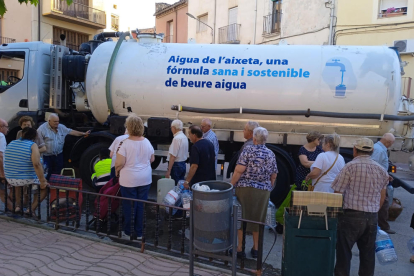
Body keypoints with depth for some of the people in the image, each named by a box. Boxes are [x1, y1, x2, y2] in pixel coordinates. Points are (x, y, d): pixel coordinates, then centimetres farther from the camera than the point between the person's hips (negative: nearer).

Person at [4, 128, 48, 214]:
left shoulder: (11, 143, 9)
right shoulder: (32, 145, -11)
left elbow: (6, 161, 21)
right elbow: (36, 164, -24)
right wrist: (43, 181, -20)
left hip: (10, 180, 6)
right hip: (27, 179, -6)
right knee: (45, 186, 18)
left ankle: (17, 205, 30)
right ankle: (32, 209, 5)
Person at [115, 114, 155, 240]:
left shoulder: (125, 143, -16)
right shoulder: (147, 142, -1)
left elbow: (119, 163, -17)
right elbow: (152, 159, 10)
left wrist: (116, 170, 4)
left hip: (129, 180, -4)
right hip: (145, 179, 4)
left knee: (129, 206, 10)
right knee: (141, 206, 13)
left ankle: (128, 232, 24)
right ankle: (139, 233, 23)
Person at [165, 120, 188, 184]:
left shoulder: (177, 138, -17)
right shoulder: (185, 137, 8)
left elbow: (173, 156, -20)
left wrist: (168, 171, -18)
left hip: (176, 165, -9)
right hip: (183, 164, 9)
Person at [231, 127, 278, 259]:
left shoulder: (248, 150, -8)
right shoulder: (271, 154, 6)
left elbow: (239, 170, -14)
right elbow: (273, 176, 10)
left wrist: (231, 185, -6)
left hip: (245, 188, -4)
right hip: (263, 191, 4)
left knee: (241, 217, 7)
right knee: (258, 219, 14)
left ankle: (240, 248, 12)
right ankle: (255, 248, 23)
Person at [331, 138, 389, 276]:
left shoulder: (350, 166, -10)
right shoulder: (381, 170, 8)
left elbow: (338, 192, -9)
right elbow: (382, 197, 15)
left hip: (351, 216, -5)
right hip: (372, 217, 6)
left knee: (344, 252, 3)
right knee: (368, 253, 15)